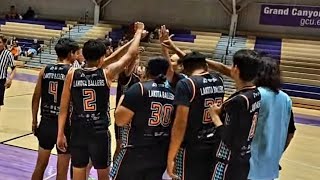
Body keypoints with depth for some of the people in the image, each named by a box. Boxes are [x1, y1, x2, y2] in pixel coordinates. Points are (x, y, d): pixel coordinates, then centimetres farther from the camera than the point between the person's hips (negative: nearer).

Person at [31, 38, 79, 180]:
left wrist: (34, 121, 16)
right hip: (64, 124, -5)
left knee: (40, 165, 21)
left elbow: (36, 98, 6)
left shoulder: (45, 71, 2)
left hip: (46, 123, 5)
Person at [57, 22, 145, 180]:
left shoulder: (72, 75, -2)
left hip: (78, 131, 2)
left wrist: (60, 134, 6)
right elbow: (131, 55, 0)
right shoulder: (107, 74, -8)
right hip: (100, 132, -2)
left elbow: (64, 108, -1)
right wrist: (139, 32, 15)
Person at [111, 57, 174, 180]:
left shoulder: (140, 88, -12)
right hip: (161, 154, 6)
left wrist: (121, 101, 3)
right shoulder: (172, 94, 5)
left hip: (136, 152, -5)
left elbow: (119, 121, -13)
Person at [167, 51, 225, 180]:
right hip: (216, 147, 6)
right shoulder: (219, 81, 6)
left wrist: (170, 157, -12)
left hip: (192, 149, -6)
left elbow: (180, 124, -18)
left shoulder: (186, 84, -13)